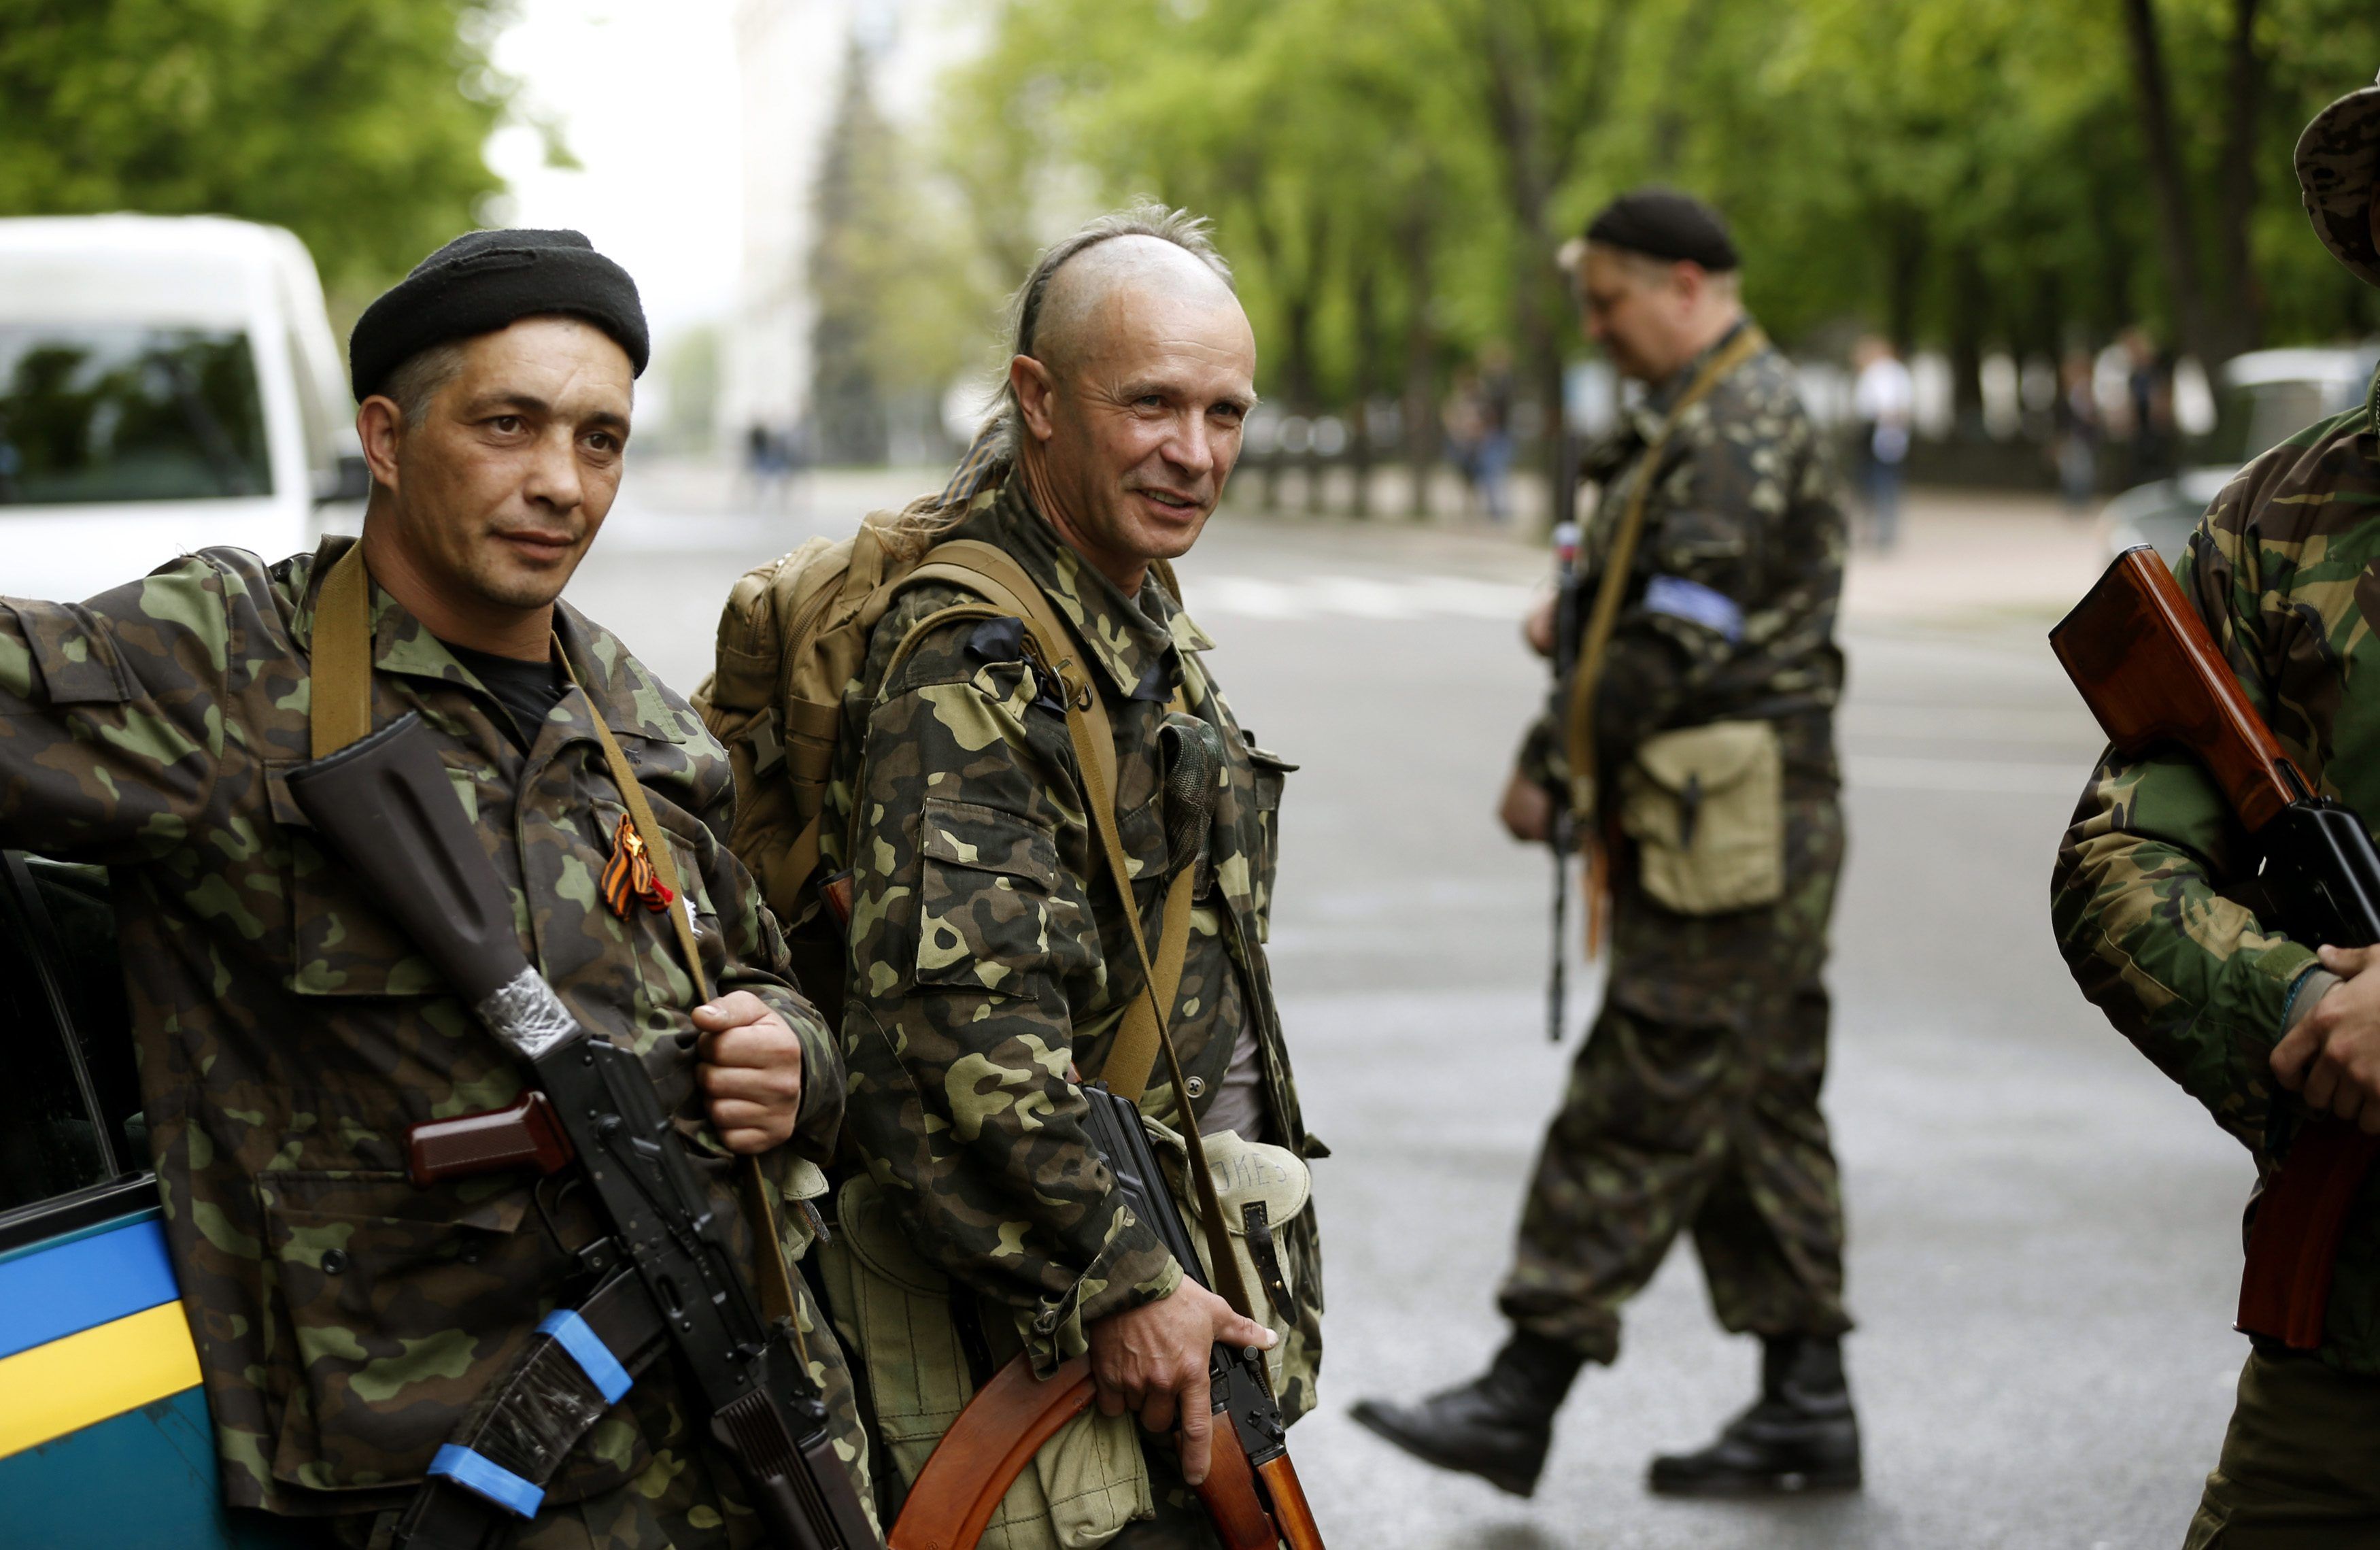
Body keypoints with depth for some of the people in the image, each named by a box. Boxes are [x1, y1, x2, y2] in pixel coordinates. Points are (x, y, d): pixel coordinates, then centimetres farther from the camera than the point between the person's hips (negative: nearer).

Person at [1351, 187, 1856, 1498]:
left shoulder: (1742, 423, -14)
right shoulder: (1702, 418, 19)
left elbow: (1683, 638, -20)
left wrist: (1553, 763, -14)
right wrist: (1579, 612, 5)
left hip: (1731, 832, -11)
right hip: (1712, 831, 11)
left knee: (1637, 1110, -8)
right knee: (1755, 1109, 12)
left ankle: (1523, 1398, -6)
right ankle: (1806, 1403, 16)